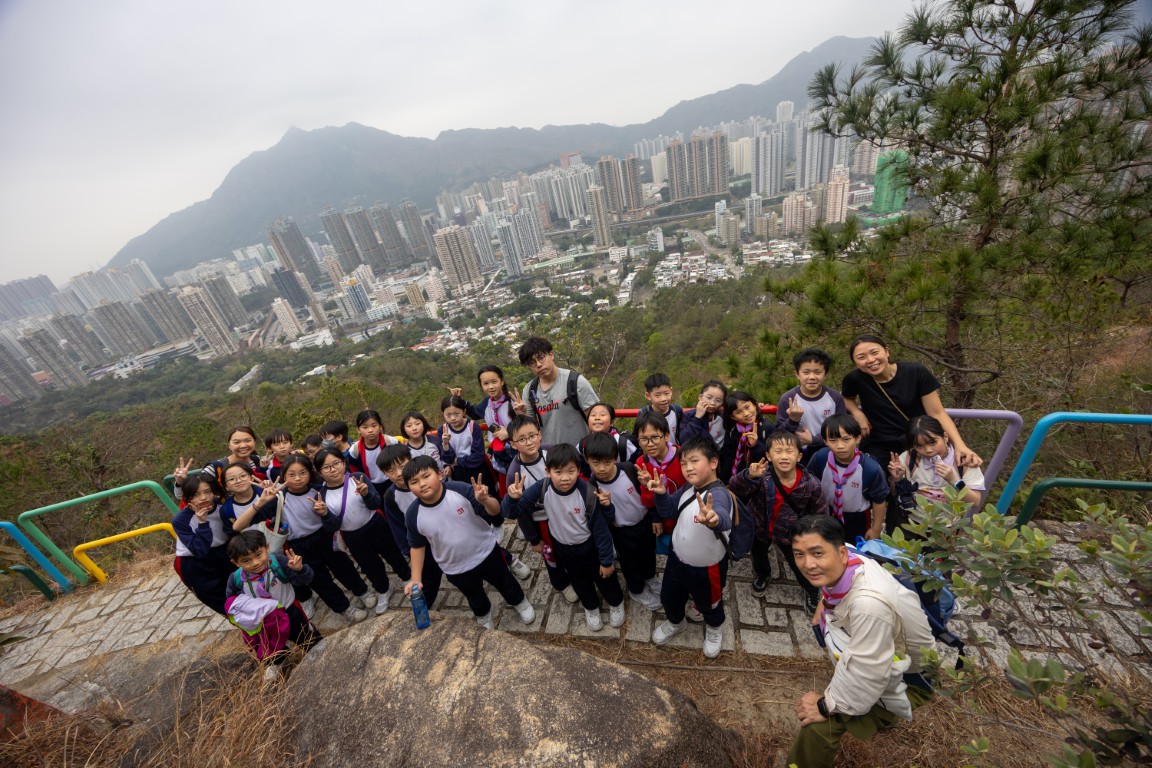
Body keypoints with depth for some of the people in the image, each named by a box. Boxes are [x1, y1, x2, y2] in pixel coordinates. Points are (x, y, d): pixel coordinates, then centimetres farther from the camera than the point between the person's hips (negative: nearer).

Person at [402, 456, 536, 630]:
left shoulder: (460, 490, -29)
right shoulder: (413, 515, -20)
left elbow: (495, 511, -22)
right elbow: (417, 546, -1)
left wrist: (485, 500, -43)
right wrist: (416, 578, -3)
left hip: (486, 552, -2)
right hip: (455, 569, 2)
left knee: (505, 583, 23)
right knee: (475, 598, 28)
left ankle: (520, 602, 55)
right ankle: (483, 615, 62)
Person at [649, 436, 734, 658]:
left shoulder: (719, 494, -34)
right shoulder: (688, 487, -10)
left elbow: (725, 520, -55)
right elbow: (668, 511, 1)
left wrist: (713, 519, -79)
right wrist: (662, 494, -20)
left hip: (707, 567, -5)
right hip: (677, 558, 6)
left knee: (708, 604, 25)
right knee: (669, 597, 26)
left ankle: (714, 629, 60)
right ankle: (674, 622, 59)